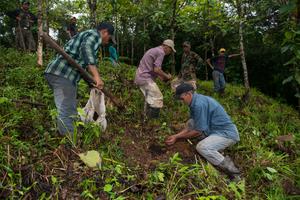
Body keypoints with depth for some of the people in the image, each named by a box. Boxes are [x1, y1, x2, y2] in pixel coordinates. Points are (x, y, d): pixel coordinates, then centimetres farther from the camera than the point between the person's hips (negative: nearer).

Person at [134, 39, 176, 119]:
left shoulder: (154, 50, 21)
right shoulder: (161, 52, -10)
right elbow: (156, 69, -19)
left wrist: (162, 77, 18)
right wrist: (166, 76, -4)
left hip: (140, 77, 10)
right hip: (146, 78, -10)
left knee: (150, 99, 17)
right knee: (157, 98, -7)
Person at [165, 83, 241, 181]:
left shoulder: (199, 104, -24)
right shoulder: (195, 101, 7)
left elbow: (198, 131, -17)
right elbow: (190, 126, 13)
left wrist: (178, 137, -5)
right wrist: (176, 135, 3)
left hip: (227, 133, -10)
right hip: (216, 129, 10)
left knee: (201, 147, -29)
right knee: (190, 122, 8)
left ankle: (230, 169, -11)